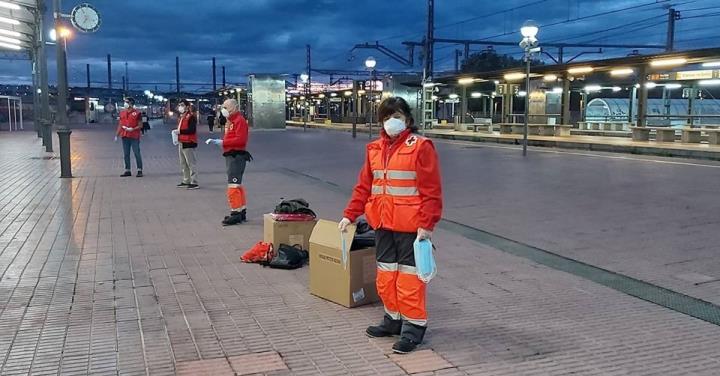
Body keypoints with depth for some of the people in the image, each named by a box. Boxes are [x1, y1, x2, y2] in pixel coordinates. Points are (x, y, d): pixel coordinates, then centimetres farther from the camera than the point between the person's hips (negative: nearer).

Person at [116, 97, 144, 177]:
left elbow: (140, 125, -4)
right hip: (125, 136, 6)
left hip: (134, 136, -5)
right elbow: (120, 125, 16)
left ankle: (139, 170, 2)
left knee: (137, 153, -3)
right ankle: (127, 171, 15)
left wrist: (133, 129, -19)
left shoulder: (137, 113, -4)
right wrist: (117, 135, 12)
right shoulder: (122, 112, 12)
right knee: (126, 154, 9)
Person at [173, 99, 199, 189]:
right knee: (183, 163, 15)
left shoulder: (191, 116, -12)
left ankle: (194, 183, -5)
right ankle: (186, 181, 23)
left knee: (191, 163, -8)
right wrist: (176, 132, 9)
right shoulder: (181, 117, 18)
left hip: (188, 143, -10)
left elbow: (192, 130, -22)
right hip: (181, 142, 10)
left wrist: (180, 131, -23)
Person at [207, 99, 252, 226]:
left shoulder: (240, 120, -13)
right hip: (231, 156, 11)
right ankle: (242, 213, 24)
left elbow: (240, 139, -23)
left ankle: (236, 214, -8)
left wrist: (222, 142, -22)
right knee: (237, 185, 15)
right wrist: (217, 141, 8)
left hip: (236, 156, -11)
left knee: (233, 186, -11)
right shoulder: (230, 121, 18)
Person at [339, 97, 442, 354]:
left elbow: (431, 190, -13)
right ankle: (394, 318, 31)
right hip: (382, 224, 6)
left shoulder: (420, 147, -9)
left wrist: (427, 224, -17)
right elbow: (364, 186, 13)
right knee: (386, 274, 14)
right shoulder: (375, 149, 9)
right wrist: (350, 215, 7)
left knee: (409, 275, 0)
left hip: (410, 226, -6)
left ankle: (414, 326, 12)